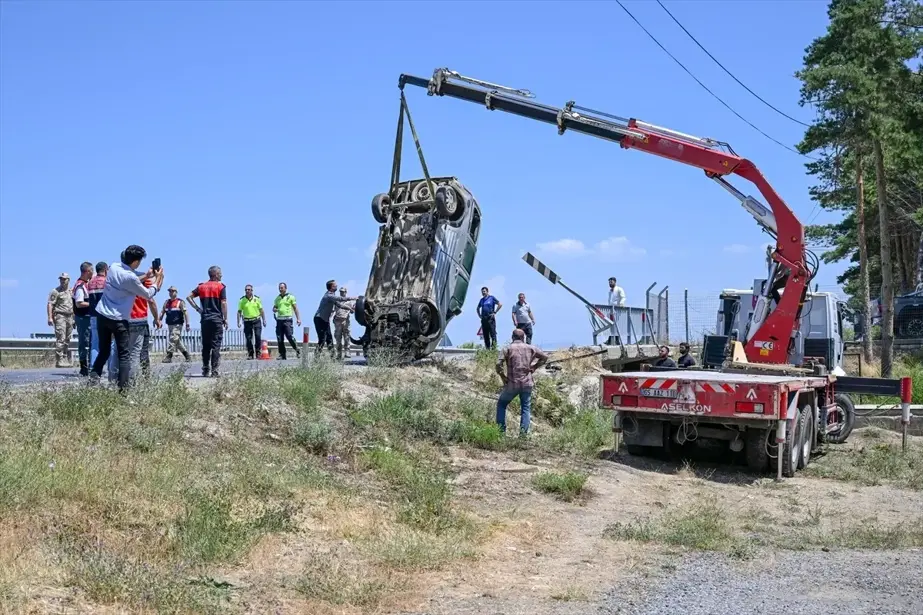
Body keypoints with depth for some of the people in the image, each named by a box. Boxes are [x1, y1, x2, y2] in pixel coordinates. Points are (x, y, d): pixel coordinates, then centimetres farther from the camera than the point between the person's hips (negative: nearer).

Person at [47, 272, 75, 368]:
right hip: (60, 316, -6)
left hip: (70, 317, 6)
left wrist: (74, 318, 19)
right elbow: (50, 304, -8)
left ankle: (66, 360, 13)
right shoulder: (55, 291, -2)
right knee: (60, 339, -12)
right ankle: (59, 360, -13)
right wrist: (50, 317, -17)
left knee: (67, 340, 8)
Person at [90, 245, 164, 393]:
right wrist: (157, 278, 8)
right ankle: (122, 389, -7)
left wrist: (145, 276, 19)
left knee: (104, 351, 15)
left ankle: (93, 380, 2)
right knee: (124, 355, -1)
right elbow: (148, 294, -5)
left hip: (102, 315, 7)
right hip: (118, 319, -7)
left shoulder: (114, 267, 2)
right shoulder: (130, 277, -18)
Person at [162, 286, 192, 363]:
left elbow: (185, 313, -9)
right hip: (170, 325, 7)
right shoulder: (166, 302, 14)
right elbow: (162, 313, 13)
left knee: (173, 340, -14)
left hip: (177, 325, -7)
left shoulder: (180, 302, -3)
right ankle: (187, 355, 19)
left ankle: (168, 357, -15)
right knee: (178, 341, 9)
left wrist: (187, 324, -16)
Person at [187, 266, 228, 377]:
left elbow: (189, 297, 7)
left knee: (205, 346, 9)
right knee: (216, 346, -4)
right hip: (217, 319, -4)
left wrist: (197, 309, 8)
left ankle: (205, 370, 10)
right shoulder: (221, 287, -3)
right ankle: (214, 371, -7)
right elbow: (223, 303, -8)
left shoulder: (201, 286, 11)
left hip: (205, 319, 4)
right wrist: (225, 319, -3)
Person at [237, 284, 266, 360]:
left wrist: (264, 320, 4)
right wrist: (238, 322, -3)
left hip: (256, 320, 0)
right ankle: (250, 354, 7)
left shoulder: (257, 299, 4)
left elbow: (261, 310, 8)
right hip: (247, 322, 0)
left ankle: (258, 353, 3)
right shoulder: (242, 300, 2)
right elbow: (239, 312, 5)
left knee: (258, 337, -7)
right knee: (248, 339, 0)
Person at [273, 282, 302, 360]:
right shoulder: (277, 298, 17)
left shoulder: (291, 297, 4)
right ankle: (282, 354, 7)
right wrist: (275, 310, -4)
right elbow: (274, 308, 21)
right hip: (279, 320, 5)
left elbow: (295, 308, 3)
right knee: (279, 339, 1)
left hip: (287, 319, -5)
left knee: (290, 336, -13)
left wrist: (298, 318, -5)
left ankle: (297, 351, 2)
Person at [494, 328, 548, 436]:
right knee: (526, 408, 12)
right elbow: (544, 357, 14)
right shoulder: (531, 348, 5)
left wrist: (503, 376, -3)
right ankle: (523, 432, 0)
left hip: (512, 384, -2)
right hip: (527, 384, 2)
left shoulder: (508, 349, -4)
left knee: (501, 404, 16)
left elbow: (498, 364, -15)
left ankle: (501, 430, 11)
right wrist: (534, 367, 13)